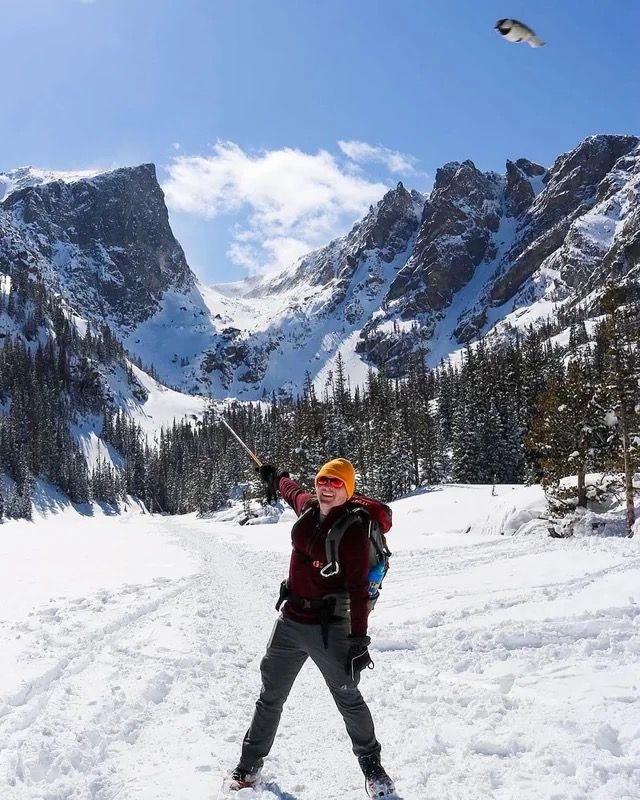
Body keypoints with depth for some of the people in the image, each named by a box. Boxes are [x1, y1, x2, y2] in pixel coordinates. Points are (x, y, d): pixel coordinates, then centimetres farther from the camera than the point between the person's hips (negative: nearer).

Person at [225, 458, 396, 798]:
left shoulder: (353, 530, -18)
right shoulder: (308, 506, -1)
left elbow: (358, 588, -19)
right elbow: (292, 491, 25)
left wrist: (358, 639, -21)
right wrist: (274, 476, 44)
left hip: (329, 628, -5)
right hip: (289, 621, 6)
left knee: (349, 700, 9)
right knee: (270, 697, 15)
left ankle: (371, 764, 30)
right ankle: (250, 763, 31)